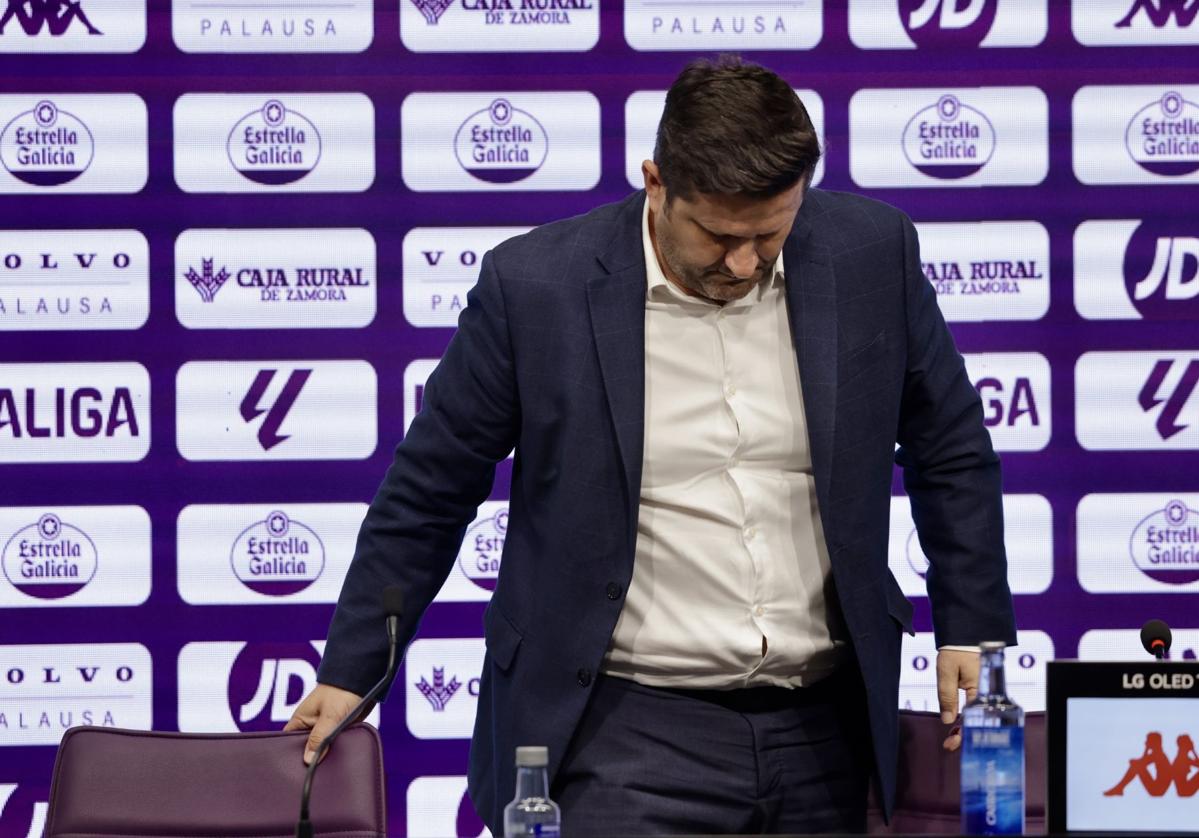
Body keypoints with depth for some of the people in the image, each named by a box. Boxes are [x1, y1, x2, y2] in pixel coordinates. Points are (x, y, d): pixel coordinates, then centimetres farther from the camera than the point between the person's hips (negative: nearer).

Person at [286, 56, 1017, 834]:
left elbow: (952, 454, 12)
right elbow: (428, 493, 1)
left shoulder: (872, 252, -2)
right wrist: (350, 673, 4)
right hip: (627, 733, -3)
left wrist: (972, 631, 7)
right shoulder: (535, 286, -9)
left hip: (823, 732, 3)